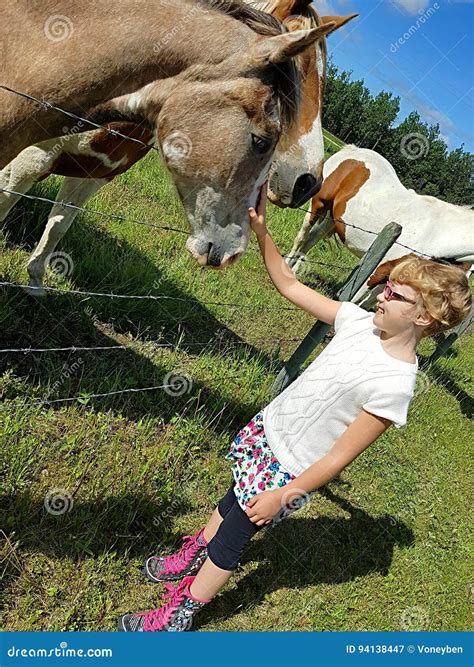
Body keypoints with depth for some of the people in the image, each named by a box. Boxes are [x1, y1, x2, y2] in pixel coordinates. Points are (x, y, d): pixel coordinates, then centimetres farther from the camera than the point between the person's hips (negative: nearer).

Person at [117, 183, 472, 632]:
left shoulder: (394, 384, -28)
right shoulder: (359, 321, -11)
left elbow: (339, 457, -22)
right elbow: (287, 285, -3)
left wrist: (281, 496, -16)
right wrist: (261, 231, -14)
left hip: (287, 470, -6)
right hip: (266, 429, 6)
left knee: (232, 536, 11)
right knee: (233, 502, 27)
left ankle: (176, 616, 37)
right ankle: (189, 561, 55)